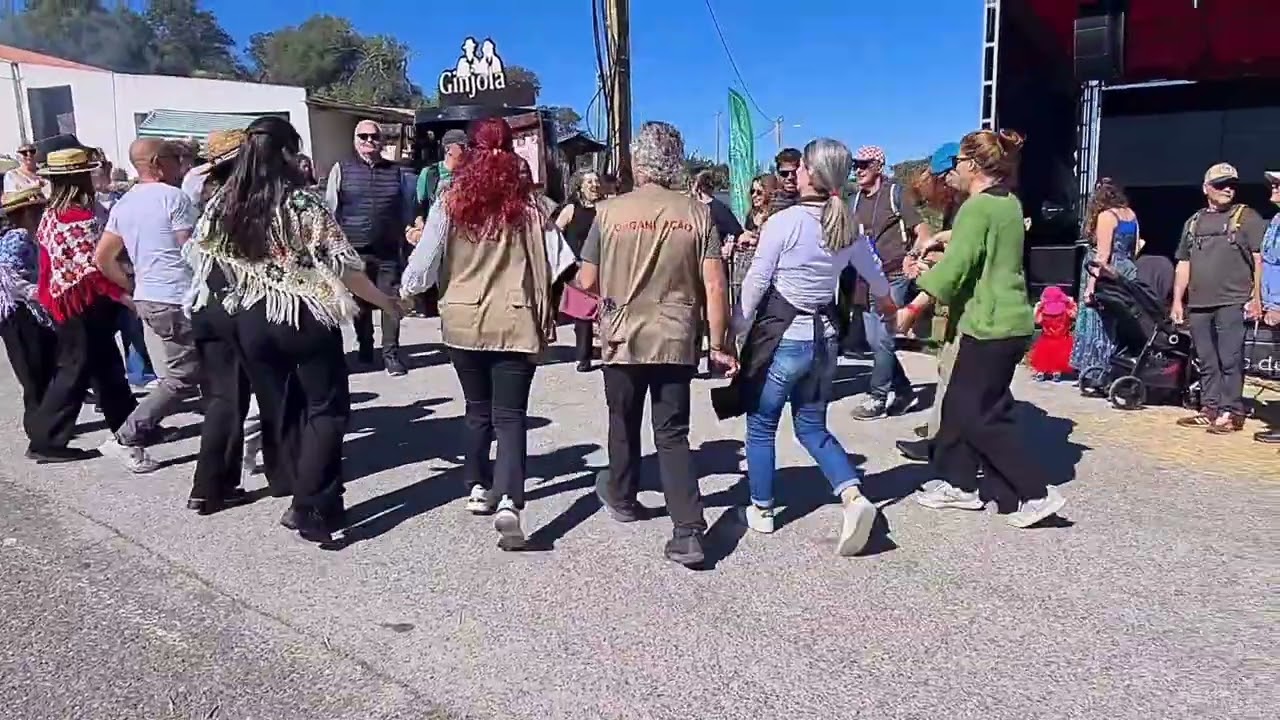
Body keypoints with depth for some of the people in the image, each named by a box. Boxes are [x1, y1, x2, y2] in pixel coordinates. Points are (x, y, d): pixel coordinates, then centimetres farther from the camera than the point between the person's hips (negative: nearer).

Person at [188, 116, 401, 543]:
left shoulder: (222, 205, 2)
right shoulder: (304, 203, -11)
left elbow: (203, 264, 9)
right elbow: (343, 266, -12)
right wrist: (385, 302, -1)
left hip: (251, 323, 5)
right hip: (306, 318, -4)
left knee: (282, 415, 16)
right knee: (326, 409, 7)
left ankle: (310, 501, 25)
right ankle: (312, 509, -2)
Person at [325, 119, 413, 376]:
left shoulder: (395, 171, 9)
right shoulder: (341, 169, 4)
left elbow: (406, 210, 15)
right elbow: (330, 209, 5)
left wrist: (409, 238, 13)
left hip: (389, 250, 1)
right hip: (355, 249, -1)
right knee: (360, 303, 11)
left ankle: (391, 354, 7)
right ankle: (364, 348, 28)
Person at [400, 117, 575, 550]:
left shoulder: (452, 200, -1)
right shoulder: (528, 200, -2)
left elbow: (427, 257, 1)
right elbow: (554, 260, -4)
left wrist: (406, 291, 18)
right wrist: (547, 314, 5)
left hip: (463, 320, 2)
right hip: (515, 322, -2)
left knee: (478, 408, 19)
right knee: (510, 415, -1)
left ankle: (479, 488, 28)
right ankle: (508, 501, -18)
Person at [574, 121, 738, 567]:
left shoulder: (610, 211, -7)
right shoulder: (697, 213, -4)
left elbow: (587, 282, -1)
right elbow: (714, 287, -9)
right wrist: (719, 345, -1)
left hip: (623, 337, 0)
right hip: (677, 340, 1)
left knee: (624, 424, 20)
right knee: (673, 434, 6)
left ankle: (622, 497, 41)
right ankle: (689, 532, -3)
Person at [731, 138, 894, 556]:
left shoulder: (783, 222, -14)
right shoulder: (847, 226, 4)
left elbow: (756, 282, -11)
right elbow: (874, 274, 21)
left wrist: (738, 329, 2)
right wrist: (887, 302, 42)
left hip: (780, 336, -6)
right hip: (824, 336, 6)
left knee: (761, 425, 11)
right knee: (813, 427, 16)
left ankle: (761, 510, 20)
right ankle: (853, 496, -3)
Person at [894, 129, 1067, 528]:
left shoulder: (977, 207, -16)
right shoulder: (1010, 203, 13)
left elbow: (955, 267, -20)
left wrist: (912, 309, -17)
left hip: (990, 326, -10)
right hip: (1009, 321, 10)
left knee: (982, 414, -3)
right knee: (961, 403, 15)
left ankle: (1036, 494, 2)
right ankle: (958, 483, 24)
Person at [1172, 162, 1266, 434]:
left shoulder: (1248, 217, 4)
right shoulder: (1194, 222, 18)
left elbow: (1260, 260, -3)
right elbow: (1183, 265, 18)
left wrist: (1256, 297, -12)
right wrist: (1177, 301, 12)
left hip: (1233, 303, -5)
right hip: (1198, 304, 5)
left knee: (1230, 360, -5)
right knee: (1207, 362, 9)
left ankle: (1231, 413, -1)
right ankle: (1210, 409, 16)